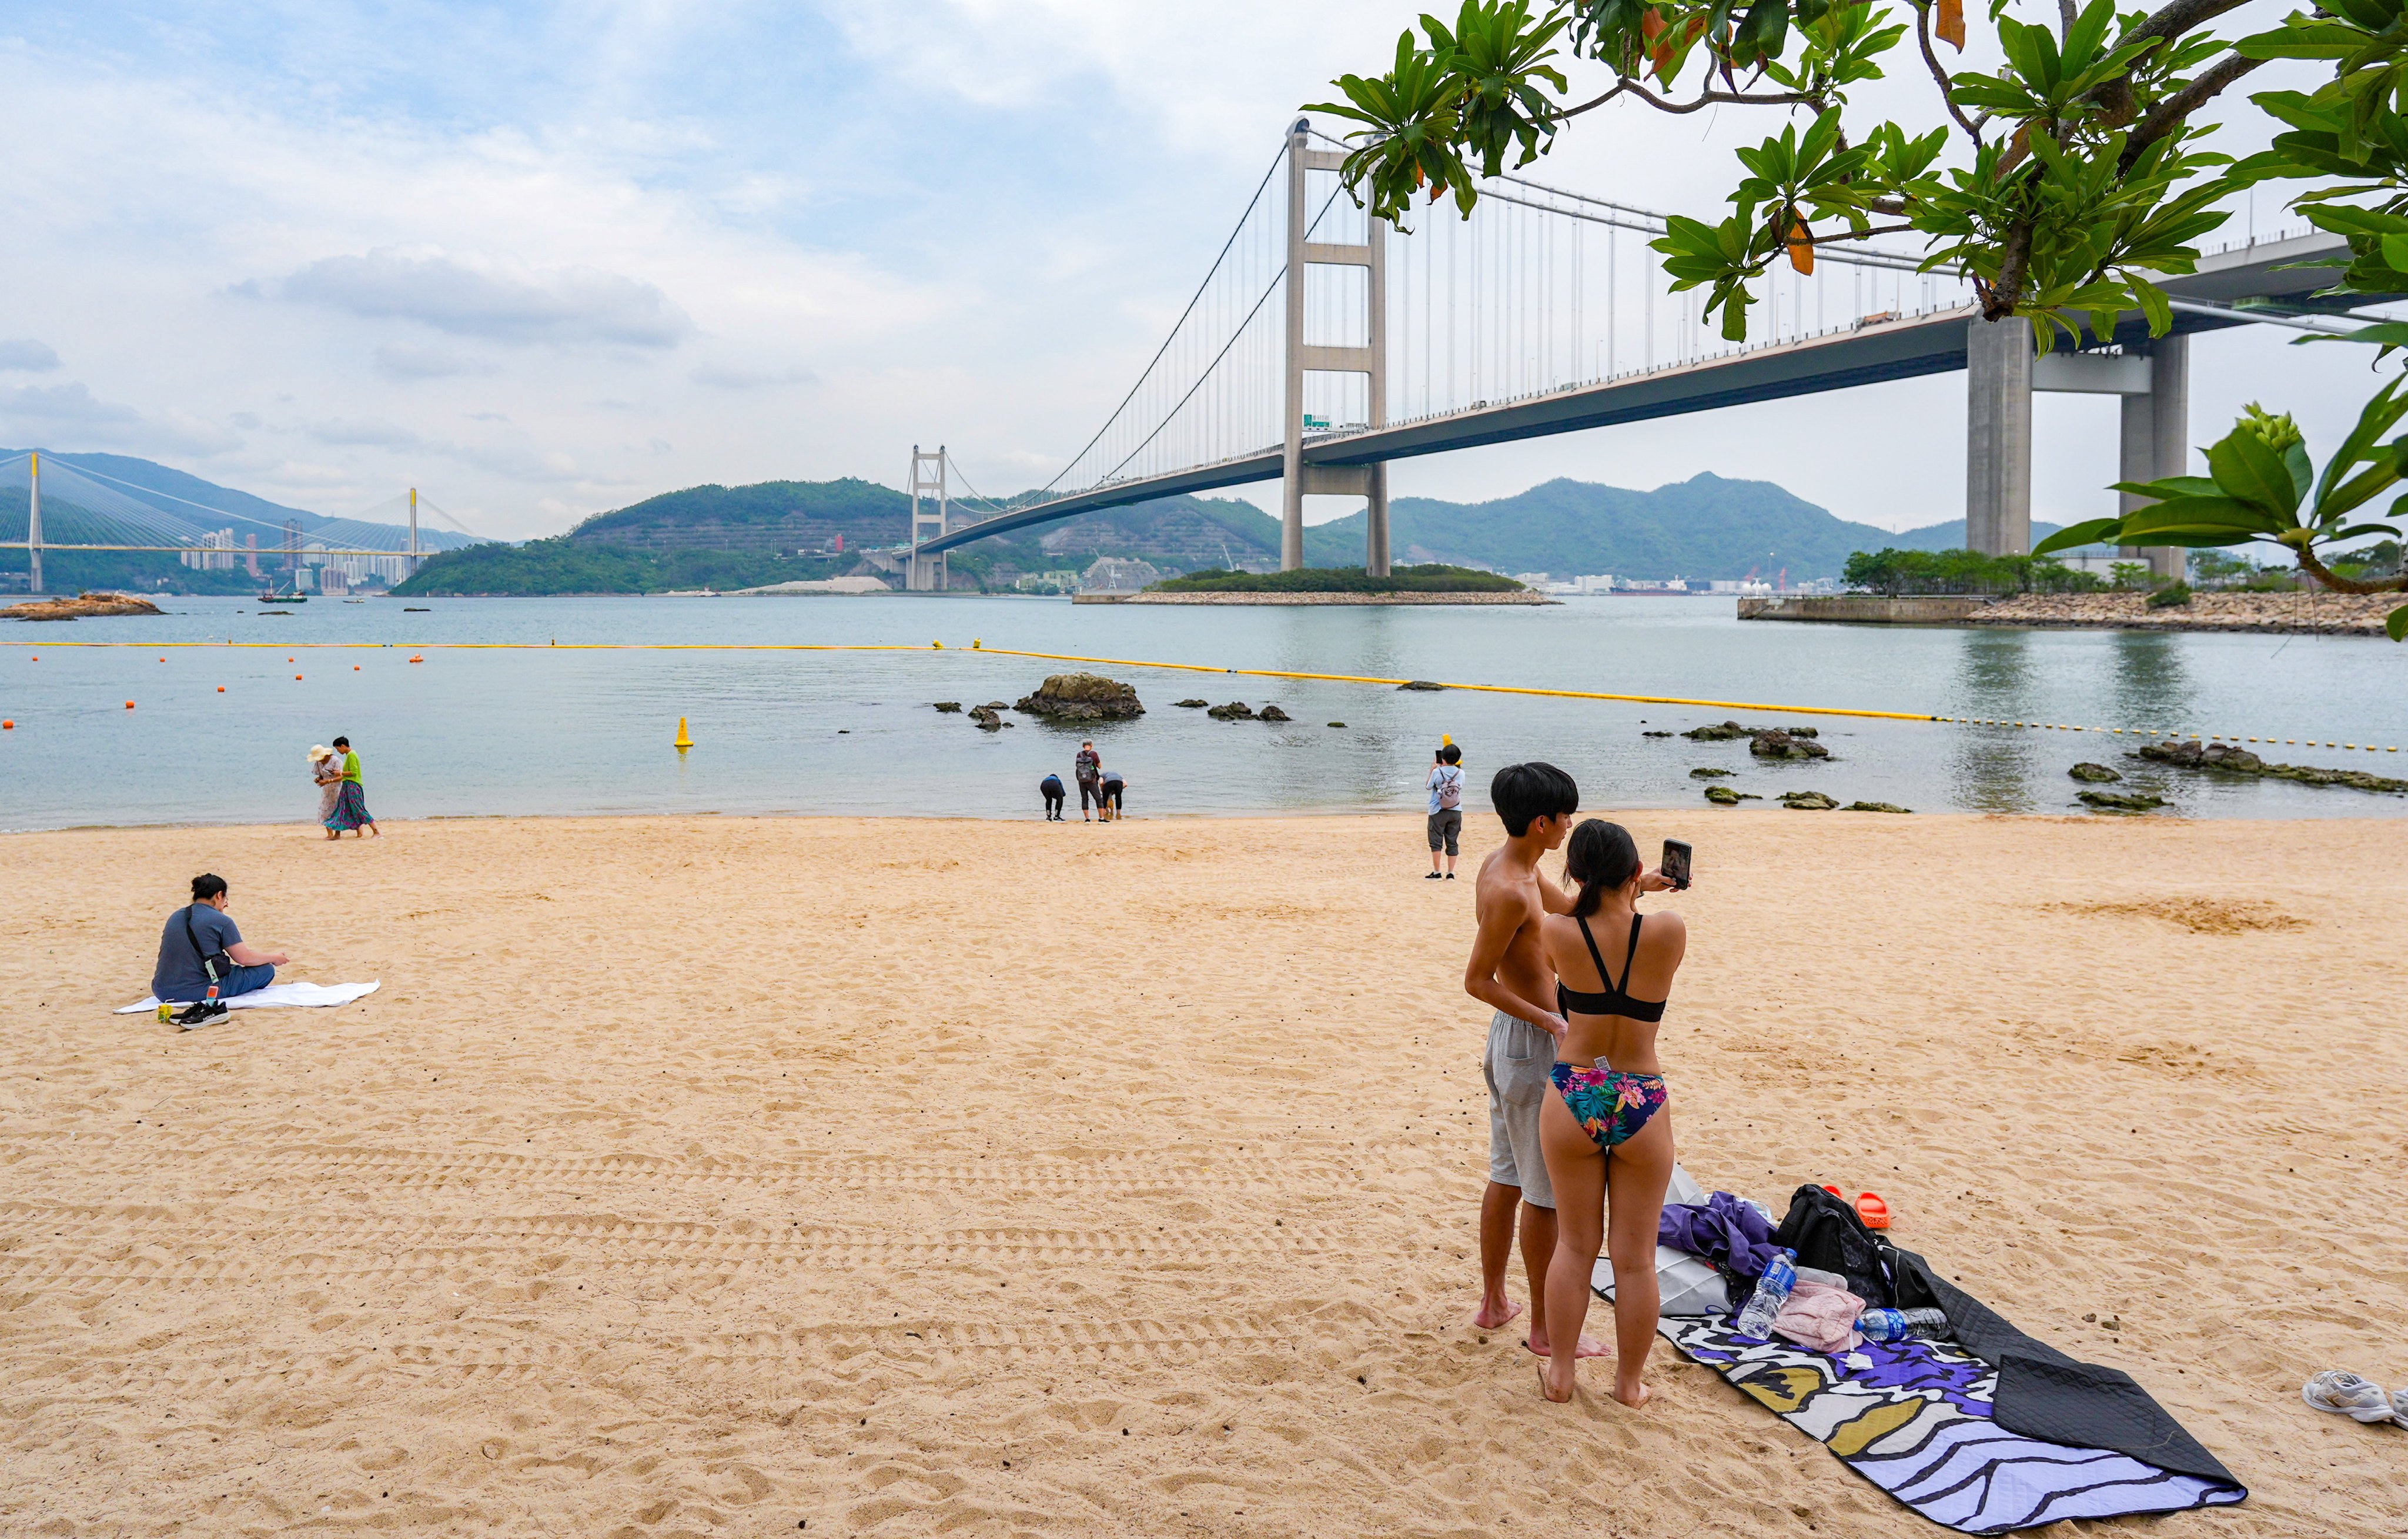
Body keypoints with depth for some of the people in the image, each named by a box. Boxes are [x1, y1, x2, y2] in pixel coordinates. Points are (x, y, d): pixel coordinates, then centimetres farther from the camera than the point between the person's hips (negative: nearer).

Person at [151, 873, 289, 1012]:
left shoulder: (175, 917, 9)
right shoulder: (221, 921, -11)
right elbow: (243, 958, -7)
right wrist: (274, 957, 9)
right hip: (199, 992, -9)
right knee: (266, 969, 0)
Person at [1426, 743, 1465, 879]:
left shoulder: (1437, 772, -13)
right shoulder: (1461, 773, -4)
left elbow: (1429, 786, 2)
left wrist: (1432, 769, 10)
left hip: (1438, 812, -3)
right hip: (1455, 812, 3)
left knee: (1436, 842, 5)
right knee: (1452, 843, 8)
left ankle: (1436, 872, 5)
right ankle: (1450, 873, 7)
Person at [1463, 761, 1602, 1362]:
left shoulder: (1511, 865, 6)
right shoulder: (1510, 891, -24)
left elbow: (1569, 907, 23)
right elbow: (1477, 980, -22)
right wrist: (1551, 1021, -21)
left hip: (1512, 1037, 10)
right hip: (1530, 1042, -10)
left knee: (1507, 1176, 19)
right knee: (1546, 1190, 1)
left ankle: (1493, 1301, 31)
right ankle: (1545, 1328, 12)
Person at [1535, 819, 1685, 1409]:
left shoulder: (1557, 932, -11)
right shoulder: (1669, 932, -14)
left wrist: (1627, 893, 23)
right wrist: (1634, 895, 17)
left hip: (1572, 1100, 1)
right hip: (1642, 1106, -1)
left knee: (1575, 1243, 17)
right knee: (1635, 1256, 13)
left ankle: (1560, 1372, 25)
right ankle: (1630, 1382, 25)